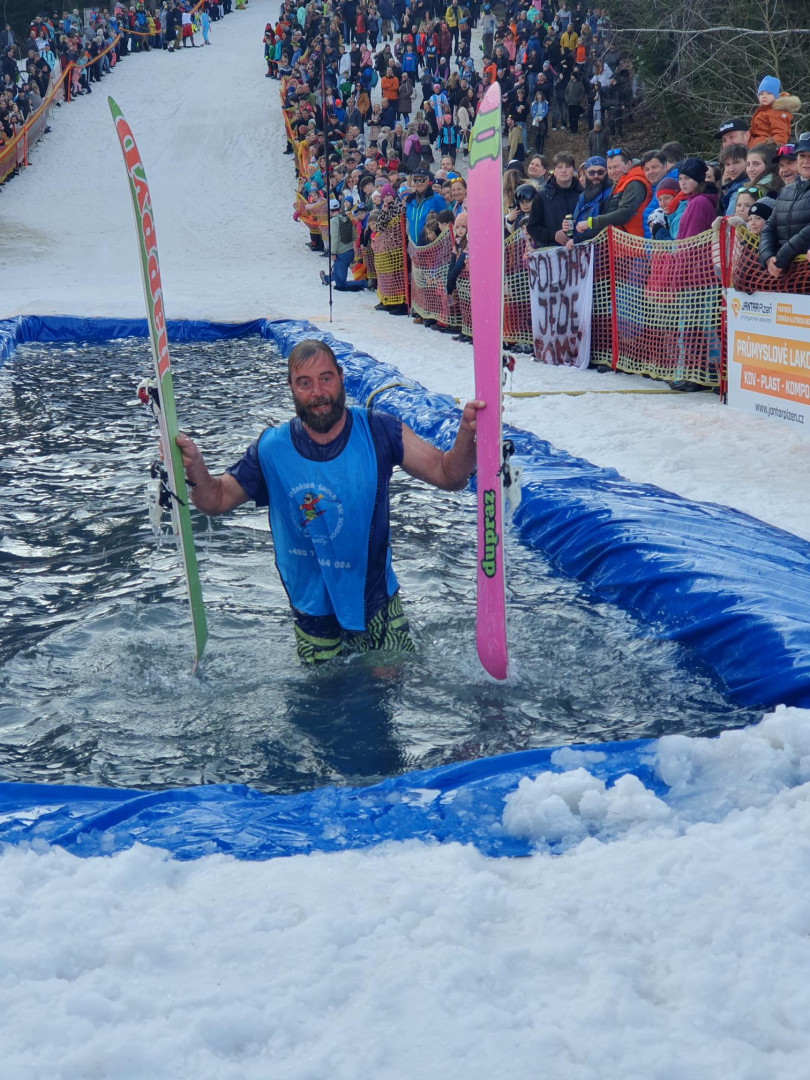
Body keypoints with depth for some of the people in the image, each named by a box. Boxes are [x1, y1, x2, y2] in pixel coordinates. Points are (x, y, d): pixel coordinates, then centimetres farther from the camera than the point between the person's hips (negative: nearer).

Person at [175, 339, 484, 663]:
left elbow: (447, 475, -10)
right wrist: (196, 470, -25)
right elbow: (217, 500, -2)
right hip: (314, 616, 0)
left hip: (379, 601, 0)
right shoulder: (271, 449, -12)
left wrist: (465, 434, -31)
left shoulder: (377, 432, -11)